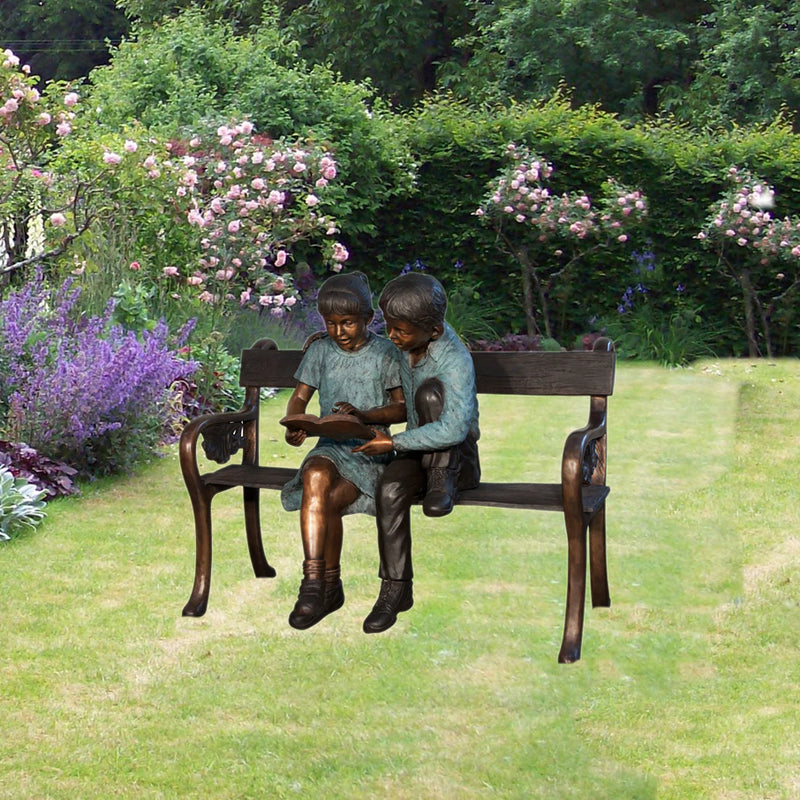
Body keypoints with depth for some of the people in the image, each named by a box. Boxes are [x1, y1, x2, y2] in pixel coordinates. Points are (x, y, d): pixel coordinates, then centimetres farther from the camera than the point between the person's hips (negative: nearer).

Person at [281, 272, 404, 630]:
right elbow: (300, 396, 13)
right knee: (315, 476, -34)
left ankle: (325, 586, -9)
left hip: (370, 449, -2)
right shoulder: (321, 350, 11)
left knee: (329, 500, -29)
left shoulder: (385, 353, 3)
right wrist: (294, 426, -10)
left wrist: (364, 415, -16)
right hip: (330, 445, 2)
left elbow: (403, 408, 2)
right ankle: (316, 581, -33)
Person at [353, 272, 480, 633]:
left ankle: (443, 481, -19)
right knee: (390, 489, -30)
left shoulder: (455, 360, -22)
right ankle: (396, 588, -20)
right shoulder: (403, 346, -1)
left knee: (431, 389, -30)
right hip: (417, 450, 5)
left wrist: (394, 442, -26)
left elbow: (454, 429, -32)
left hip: (456, 455, -5)